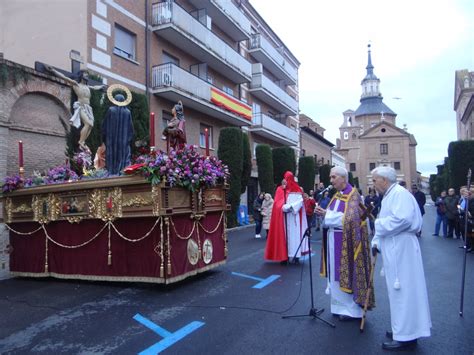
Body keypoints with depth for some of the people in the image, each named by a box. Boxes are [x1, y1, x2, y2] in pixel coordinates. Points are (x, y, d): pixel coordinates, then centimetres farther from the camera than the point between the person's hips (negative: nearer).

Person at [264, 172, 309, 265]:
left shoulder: (297, 190, 2)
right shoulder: (280, 190, 8)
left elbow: (300, 201, -9)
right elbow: (278, 203, -1)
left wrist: (290, 207, -19)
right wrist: (284, 207, -18)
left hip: (294, 217, -2)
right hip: (283, 218, 2)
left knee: (294, 235, -1)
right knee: (284, 235, 2)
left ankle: (296, 255, 4)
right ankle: (285, 256, 4)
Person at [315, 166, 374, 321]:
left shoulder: (353, 195, -12)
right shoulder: (336, 196, 11)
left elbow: (348, 218, -22)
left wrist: (326, 214, -19)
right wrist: (324, 213, -6)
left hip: (345, 242, -7)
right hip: (334, 240, 7)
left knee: (346, 273, 0)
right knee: (336, 274, 11)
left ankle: (351, 309, 14)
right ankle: (341, 306, 23)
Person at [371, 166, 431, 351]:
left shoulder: (400, 193, -15)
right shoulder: (389, 196, 16)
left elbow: (402, 219, -29)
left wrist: (378, 224, -16)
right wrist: (377, 242, 7)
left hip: (401, 250, -10)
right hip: (393, 250, 10)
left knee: (403, 290, -3)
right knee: (399, 290, 15)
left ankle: (406, 336, 6)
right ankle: (404, 329, 26)